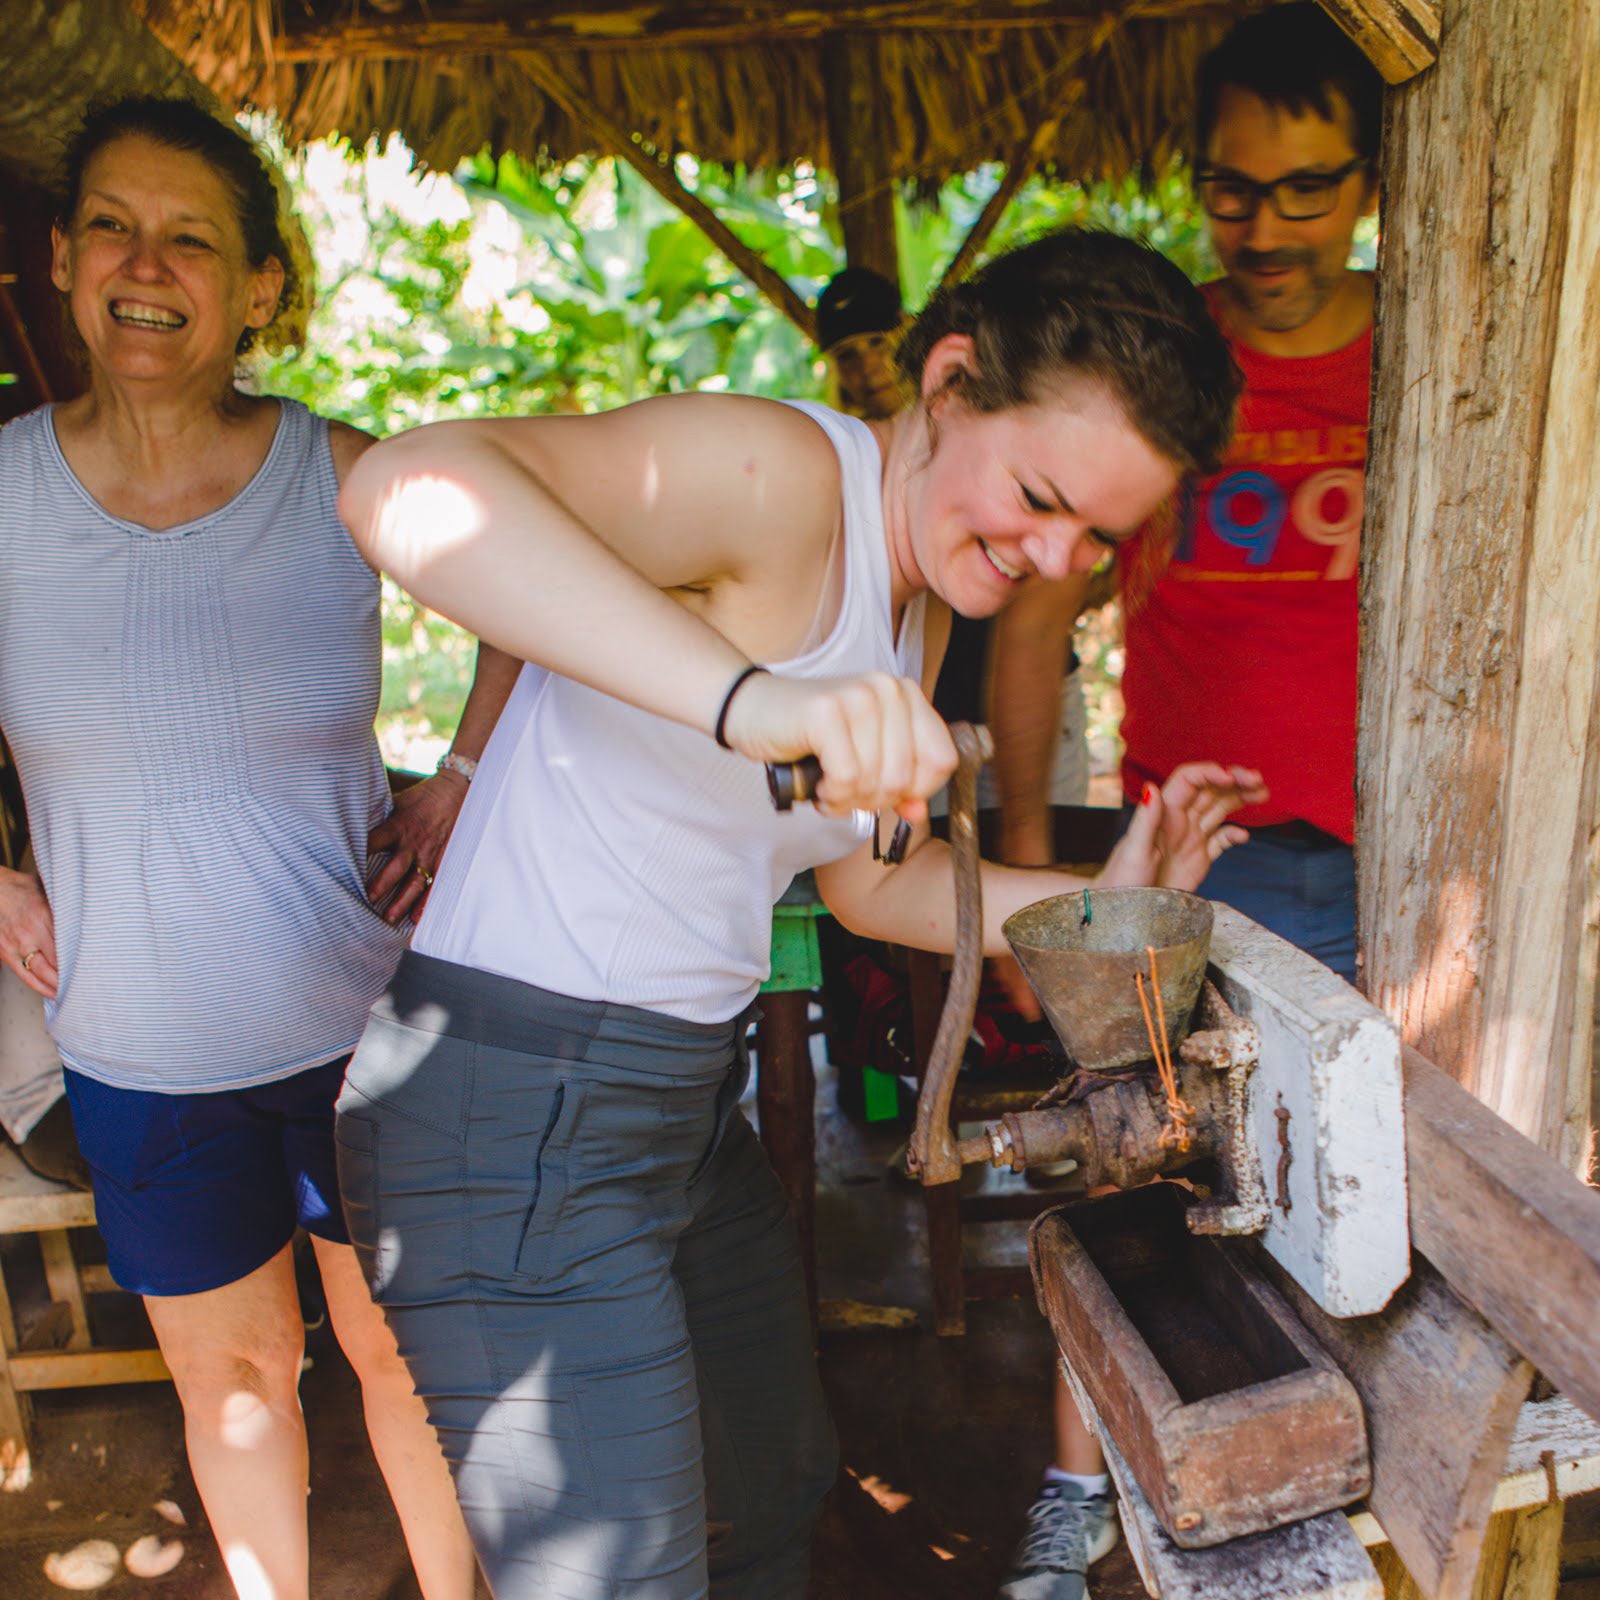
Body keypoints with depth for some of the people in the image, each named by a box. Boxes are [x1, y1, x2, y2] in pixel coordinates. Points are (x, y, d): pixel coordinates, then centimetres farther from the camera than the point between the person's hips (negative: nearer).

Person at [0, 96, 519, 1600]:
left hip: (363, 1021, -1)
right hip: (138, 1057, 1)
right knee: (229, 1374, 19)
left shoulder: (348, 479, -10)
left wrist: (456, 786, -4)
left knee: (408, 1355, 15)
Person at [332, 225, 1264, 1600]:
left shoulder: (921, 605, 10)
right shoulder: (778, 476, -20)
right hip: (518, 1121, -9)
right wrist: (752, 697, -47)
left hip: (691, 1099, 10)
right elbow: (412, 489, -37)